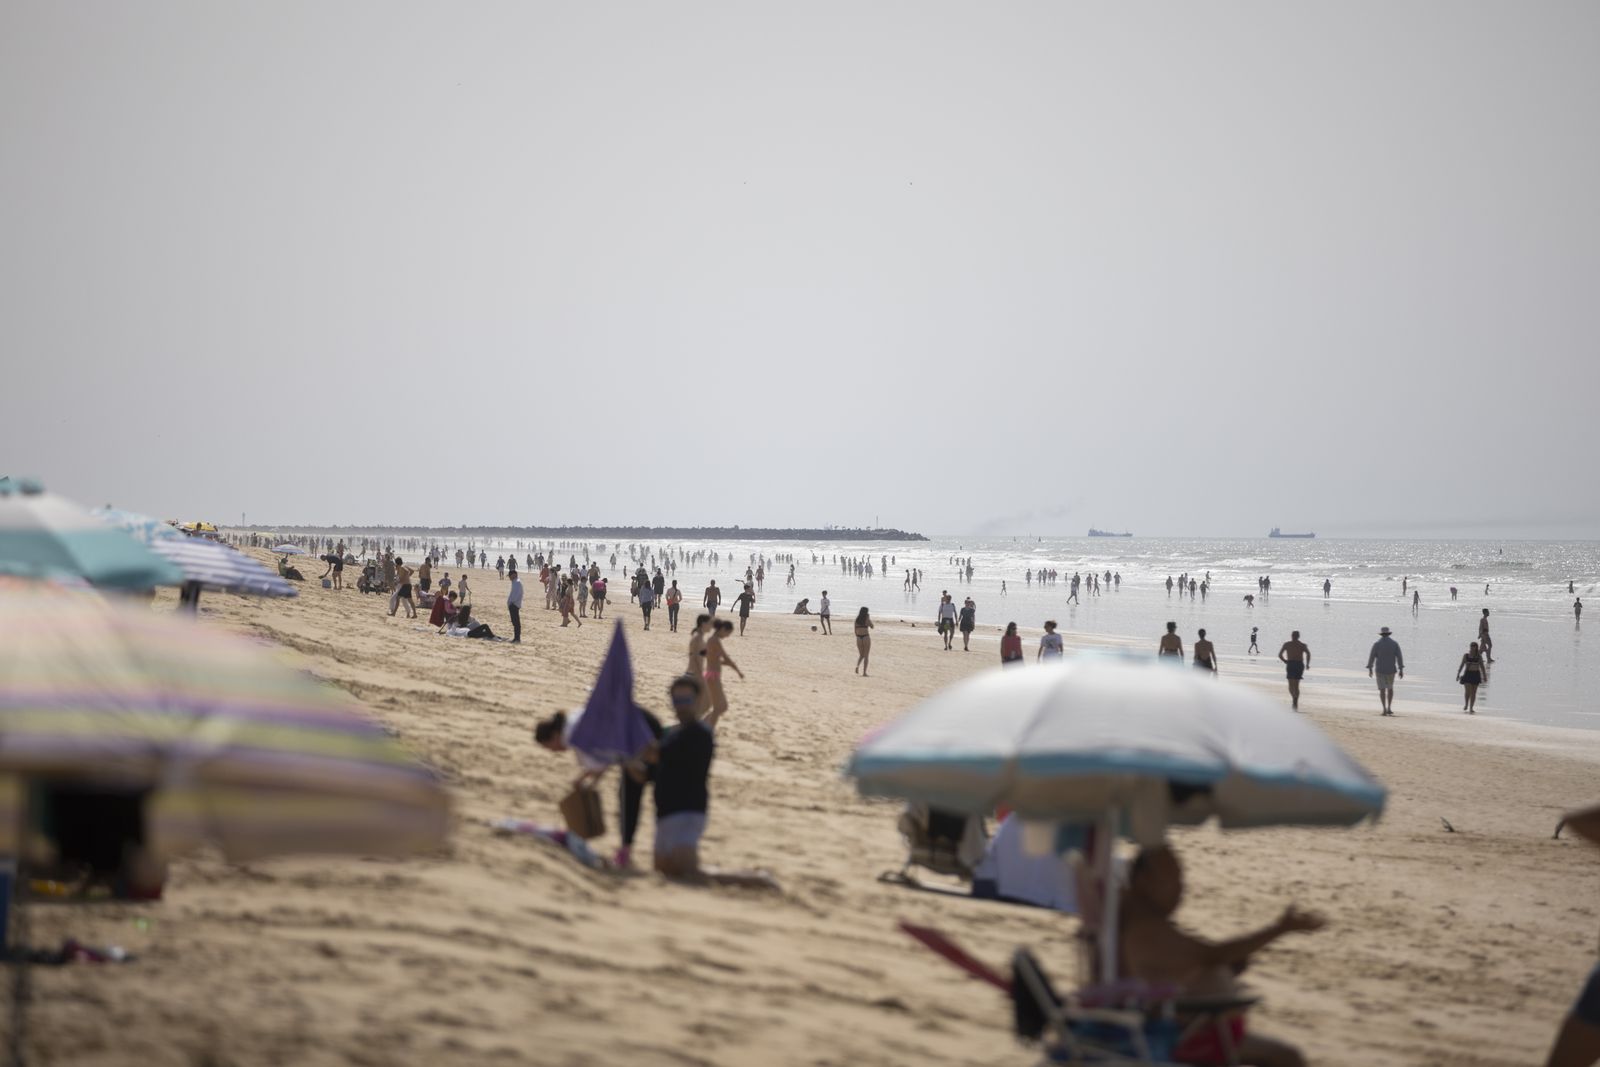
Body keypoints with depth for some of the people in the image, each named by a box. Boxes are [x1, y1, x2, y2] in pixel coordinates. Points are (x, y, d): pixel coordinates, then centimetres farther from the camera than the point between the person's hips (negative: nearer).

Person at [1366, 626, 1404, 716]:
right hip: (1391, 670, 1)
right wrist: (1401, 670, -4)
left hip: (1380, 670, -1)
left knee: (1382, 690, 2)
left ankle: (1384, 709, -10)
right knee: (1390, 688, 20)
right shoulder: (1395, 643, -1)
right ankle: (1389, 708, 16)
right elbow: (1399, 657, -6)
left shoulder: (1377, 644, -5)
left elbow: (1371, 657, -5)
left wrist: (1370, 669, 5)